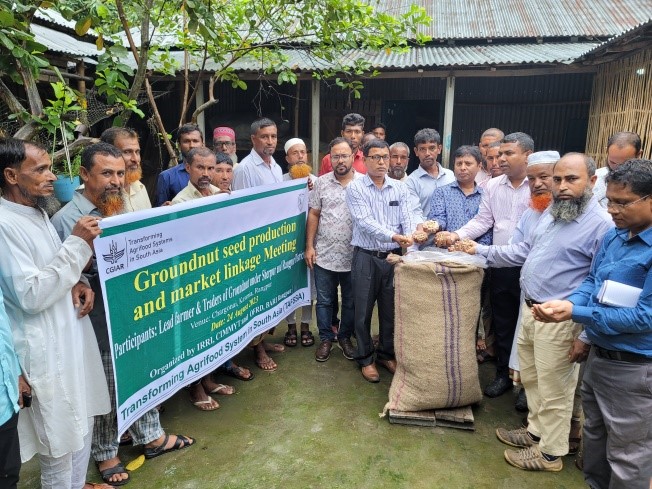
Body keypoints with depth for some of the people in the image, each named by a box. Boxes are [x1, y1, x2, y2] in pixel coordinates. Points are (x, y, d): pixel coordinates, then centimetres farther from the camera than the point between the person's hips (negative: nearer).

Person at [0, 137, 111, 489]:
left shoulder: (37, 212, 9)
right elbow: (31, 295, -23)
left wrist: (78, 283, -2)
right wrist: (77, 244, -22)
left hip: (71, 334, 9)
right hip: (46, 347, -9)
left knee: (82, 421, 22)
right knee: (60, 434, 8)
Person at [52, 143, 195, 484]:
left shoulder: (121, 211, 8)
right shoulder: (67, 220, -15)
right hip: (101, 326, -7)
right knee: (106, 392, 11)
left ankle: (151, 437, 40)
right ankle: (105, 453, 34)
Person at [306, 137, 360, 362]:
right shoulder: (321, 183, 2)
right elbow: (313, 215, 5)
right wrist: (309, 246, -1)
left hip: (354, 255, -1)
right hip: (324, 254, 1)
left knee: (351, 302, 13)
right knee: (324, 300, 11)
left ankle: (345, 337, 32)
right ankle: (326, 338, 28)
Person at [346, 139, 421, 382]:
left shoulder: (400, 188, 7)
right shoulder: (355, 187, -5)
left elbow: (408, 218, -2)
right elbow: (365, 222, -17)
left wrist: (410, 238, -22)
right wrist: (393, 236, -29)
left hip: (394, 256, 3)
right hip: (366, 257, -3)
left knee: (391, 309, 13)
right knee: (363, 310, 6)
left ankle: (387, 354, 32)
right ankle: (365, 358, 24)